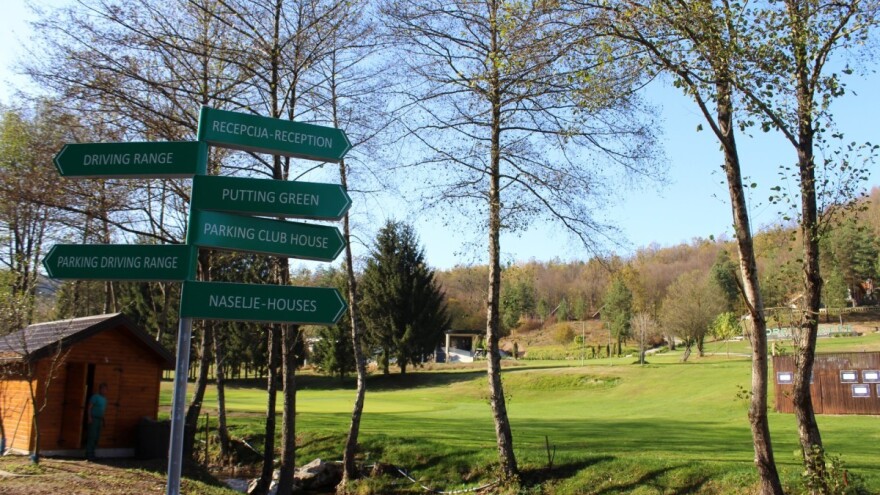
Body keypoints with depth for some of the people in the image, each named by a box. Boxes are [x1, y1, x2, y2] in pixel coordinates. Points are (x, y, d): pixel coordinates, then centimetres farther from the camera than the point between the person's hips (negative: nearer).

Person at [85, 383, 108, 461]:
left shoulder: (104, 399, 17)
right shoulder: (95, 397, -6)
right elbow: (89, 407, -11)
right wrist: (89, 417, -18)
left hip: (99, 419, 8)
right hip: (93, 419, -8)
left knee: (96, 437, 6)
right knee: (92, 437, -9)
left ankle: (91, 454, 12)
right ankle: (89, 455, -6)